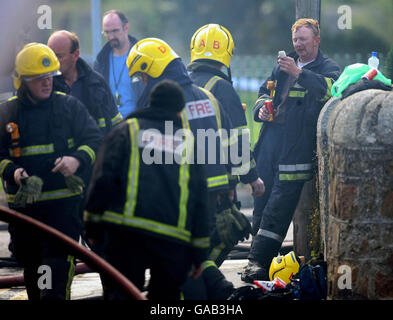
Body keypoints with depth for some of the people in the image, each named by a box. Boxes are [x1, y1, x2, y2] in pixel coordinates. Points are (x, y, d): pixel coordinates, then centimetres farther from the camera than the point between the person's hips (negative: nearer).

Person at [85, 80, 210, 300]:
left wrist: (93, 226, 7)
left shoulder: (126, 131, 12)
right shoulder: (188, 142, 18)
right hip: (173, 238, 2)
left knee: (120, 292, -4)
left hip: (126, 231, -2)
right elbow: (200, 201, 14)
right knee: (166, 294, 14)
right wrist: (199, 254, 17)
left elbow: (104, 179, 1)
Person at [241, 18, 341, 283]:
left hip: (297, 148, -6)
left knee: (279, 206, -11)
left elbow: (330, 88, -20)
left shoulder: (328, 68, 2)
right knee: (262, 203, 5)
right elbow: (265, 90, 30)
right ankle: (259, 259, 12)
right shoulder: (283, 65, 21)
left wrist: (299, 73, -31)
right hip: (271, 140, 6)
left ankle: (258, 262, -12)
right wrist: (262, 107, 7)